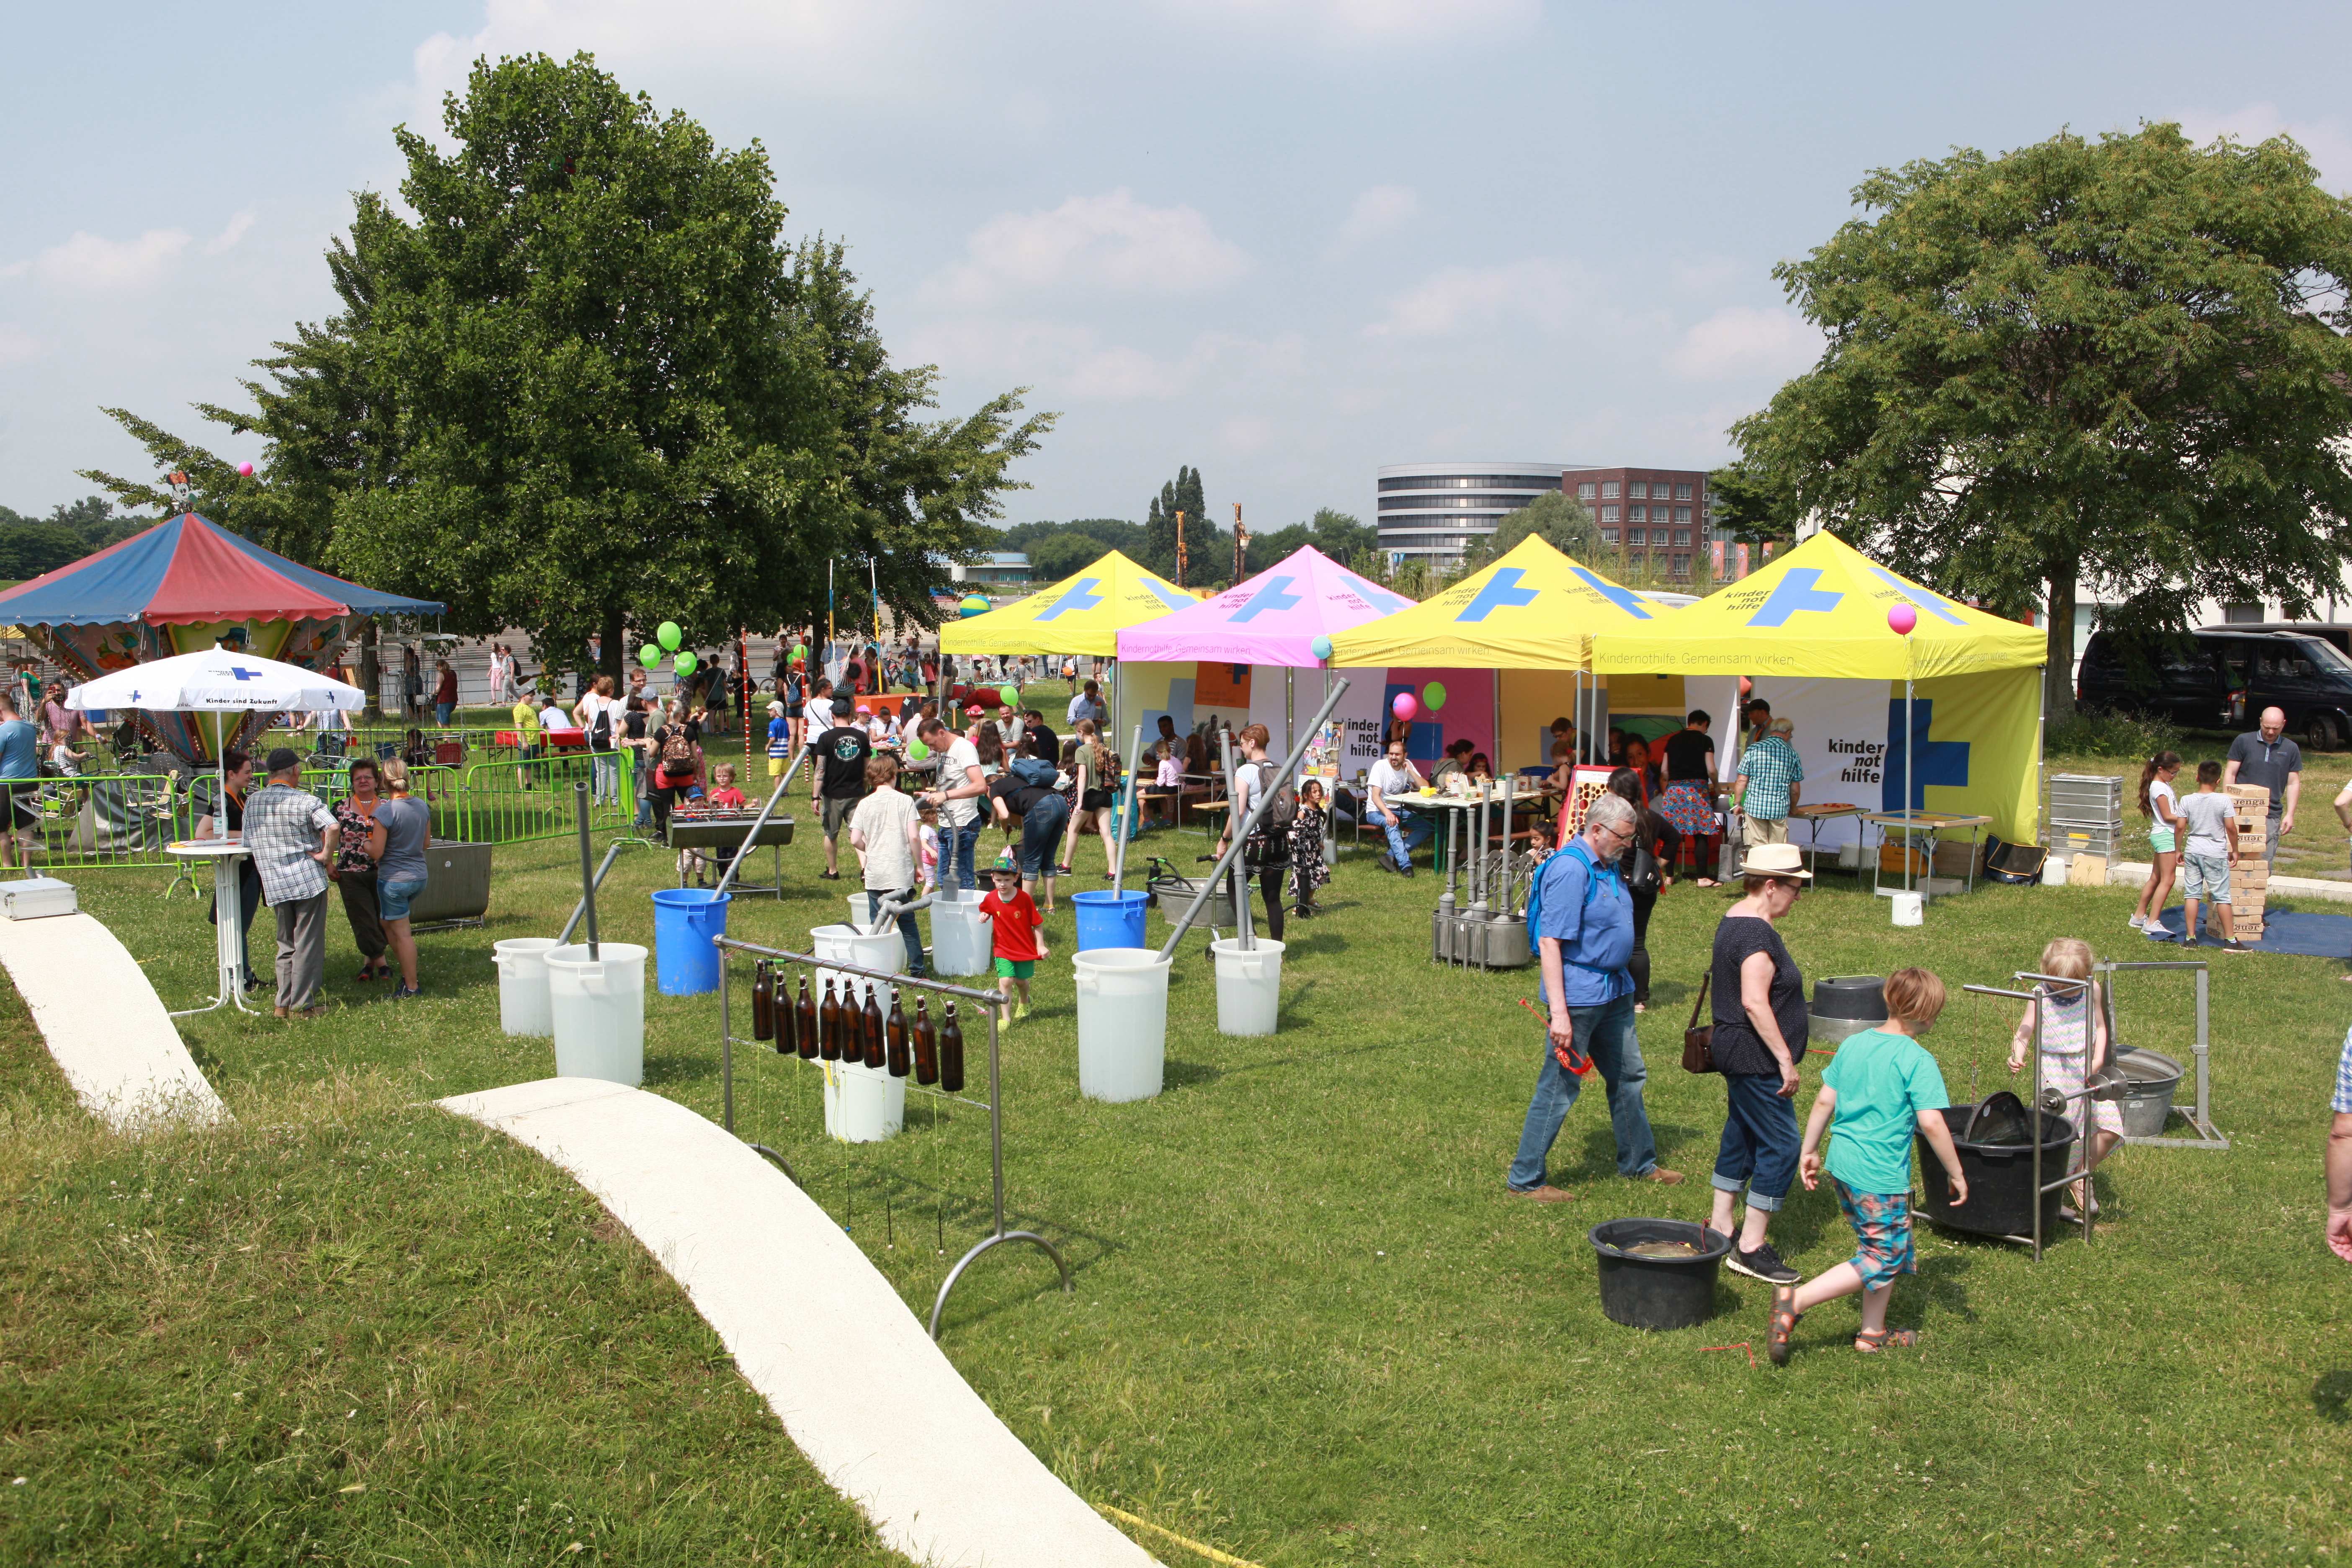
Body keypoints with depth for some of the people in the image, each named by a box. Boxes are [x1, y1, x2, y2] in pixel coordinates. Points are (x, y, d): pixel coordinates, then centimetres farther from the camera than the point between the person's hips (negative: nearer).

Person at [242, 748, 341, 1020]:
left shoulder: (252, 802, 6)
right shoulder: (305, 801, -11)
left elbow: (249, 843, 12)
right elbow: (333, 828, -27)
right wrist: (326, 855, -13)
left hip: (274, 885, 5)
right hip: (309, 881, -5)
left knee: (286, 944, 17)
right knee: (308, 946, 2)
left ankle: (284, 1003, 18)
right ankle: (302, 1005, 3)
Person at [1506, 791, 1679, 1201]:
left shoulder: (1606, 866, 9)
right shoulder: (1571, 869, -21)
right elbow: (1549, 941, -25)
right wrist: (1558, 1012, -28)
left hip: (1613, 991, 10)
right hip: (1578, 994, -10)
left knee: (1629, 1076, 20)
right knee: (1560, 1088, -2)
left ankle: (1638, 1163, 36)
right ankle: (1526, 1179, 8)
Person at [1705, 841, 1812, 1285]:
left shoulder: (1735, 920, 12)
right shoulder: (1757, 933, -21)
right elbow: (1755, 1002, -30)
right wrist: (1785, 1059, -26)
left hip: (1735, 1052, 11)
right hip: (1756, 1060, -11)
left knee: (1741, 1137, 19)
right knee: (1780, 1148, -6)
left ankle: (1720, 1226, 28)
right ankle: (1751, 1247, -2)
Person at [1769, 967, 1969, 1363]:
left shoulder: (1853, 1044, 6)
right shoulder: (1918, 1060, -14)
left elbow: (1824, 1101, 10)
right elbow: (1932, 1124, -19)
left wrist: (1809, 1151, 18)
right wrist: (1956, 1174, -8)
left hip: (1842, 1166, 8)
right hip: (1881, 1176, -8)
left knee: (1890, 1249, 22)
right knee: (1881, 1259, 3)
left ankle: (1873, 1333, 29)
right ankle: (1795, 1300, -7)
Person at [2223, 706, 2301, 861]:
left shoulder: (2291, 749, 9)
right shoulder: (2243, 742, 3)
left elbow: (2294, 784, 10)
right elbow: (2230, 774, 3)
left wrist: (2290, 815, 3)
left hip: (2271, 816, 1)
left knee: (2265, 862, -1)